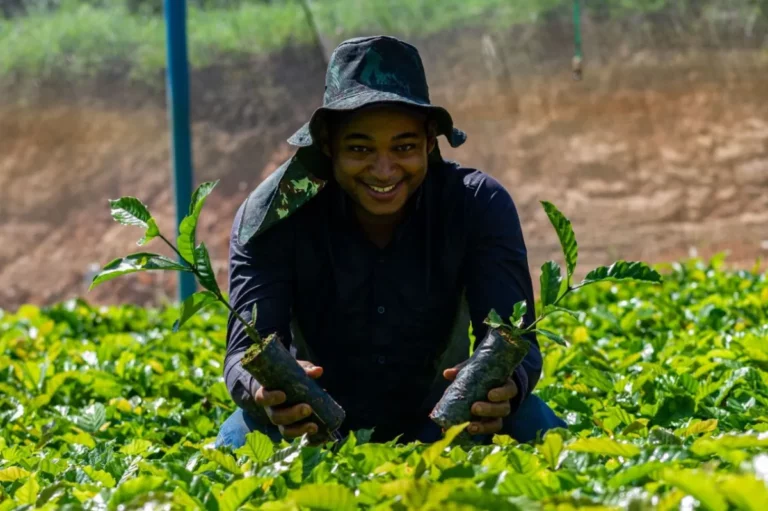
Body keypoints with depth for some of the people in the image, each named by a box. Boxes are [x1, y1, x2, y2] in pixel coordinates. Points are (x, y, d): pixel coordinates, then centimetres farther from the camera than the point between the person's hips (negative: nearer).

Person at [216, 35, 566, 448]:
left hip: (438, 421, 1)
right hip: (316, 426, 0)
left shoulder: (479, 206, -17)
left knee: (534, 425, -29)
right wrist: (266, 388, -55)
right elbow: (246, 353, -28)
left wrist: (505, 382, -52)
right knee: (238, 443, -32)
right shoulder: (274, 215, -19)